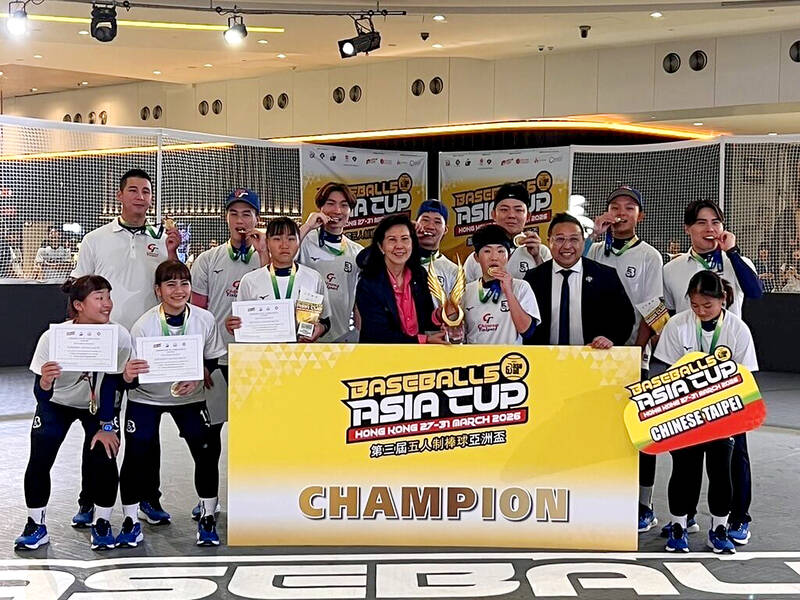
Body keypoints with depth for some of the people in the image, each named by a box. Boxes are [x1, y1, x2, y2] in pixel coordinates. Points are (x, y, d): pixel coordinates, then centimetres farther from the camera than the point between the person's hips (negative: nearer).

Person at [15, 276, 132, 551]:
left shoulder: (119, 337, -29)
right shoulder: (52, 337, -31)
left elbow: (111, 382, -15)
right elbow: (41, 396, -28)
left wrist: (107, 426, -12)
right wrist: (44, 382, -51)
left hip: (99, 405, 0)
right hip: (57, 404, 0)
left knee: (103, 459, -14)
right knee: (39, 461, -9)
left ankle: (102, 524, 7)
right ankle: (36, 526, 12)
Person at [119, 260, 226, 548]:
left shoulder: (205, 319, -15)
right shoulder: (144, 325, -21)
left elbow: (212, 360, 0)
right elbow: (133, 378, -18)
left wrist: (196, 379, -18)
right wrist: (128, 376, -41)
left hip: (189, 396, 2)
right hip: (146, 396, -2)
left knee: (208, 452, -5)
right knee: (136, 454, -9)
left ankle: (207, 518, 14)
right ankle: (131, 522, 10)